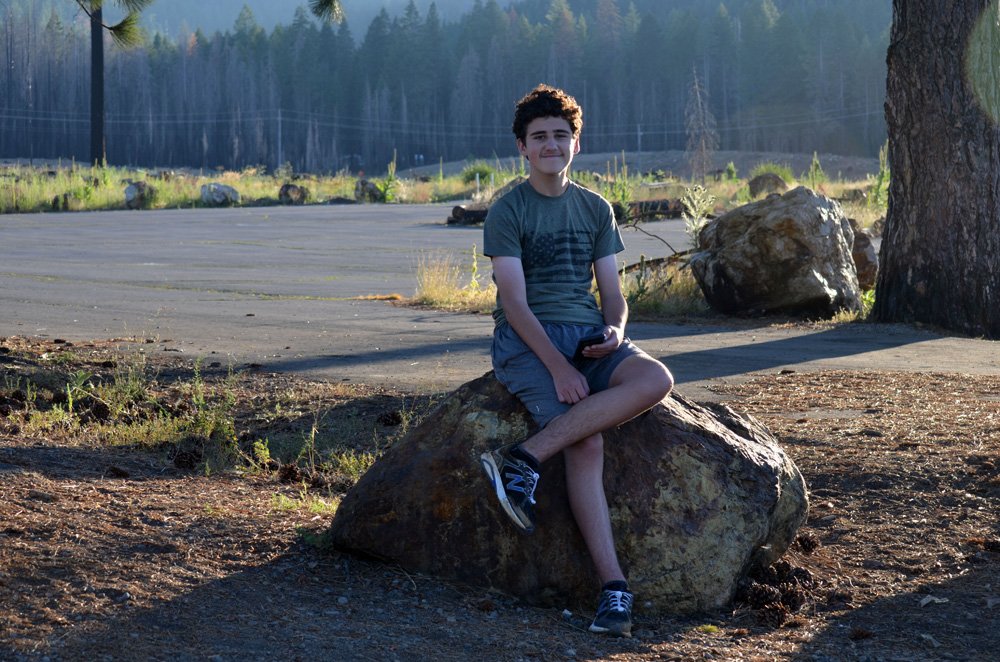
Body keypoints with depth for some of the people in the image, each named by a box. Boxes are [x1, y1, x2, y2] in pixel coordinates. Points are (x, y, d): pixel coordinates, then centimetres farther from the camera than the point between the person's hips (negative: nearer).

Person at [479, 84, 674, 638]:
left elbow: (612, 294, 14)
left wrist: (614, 331, -11)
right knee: (586, 446, -29)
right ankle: (613, 587, -30)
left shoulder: (596, 210, 16)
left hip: (587, 332, 5)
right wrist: (558, 367, -22)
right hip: (526, 341, -5)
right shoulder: (507, 212, 0)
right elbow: (515, 302, -9)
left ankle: (524, 458, -30)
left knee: (656, 380, -29)